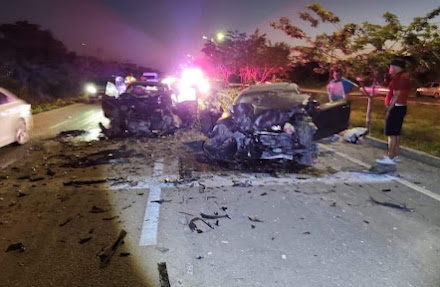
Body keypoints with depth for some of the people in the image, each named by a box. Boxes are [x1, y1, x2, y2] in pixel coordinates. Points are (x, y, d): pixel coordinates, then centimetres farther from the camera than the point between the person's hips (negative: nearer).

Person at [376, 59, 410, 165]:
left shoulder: (399, 78, -15)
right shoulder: (403, 77, 17)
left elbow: (397, 95, -21)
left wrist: (388, 109, -21)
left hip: (395, 108, -10)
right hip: (399, 107, 10)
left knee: (392, 133, -9)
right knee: (396, 133, 12)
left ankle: (390, 157, -8)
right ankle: (396, 156, 18)